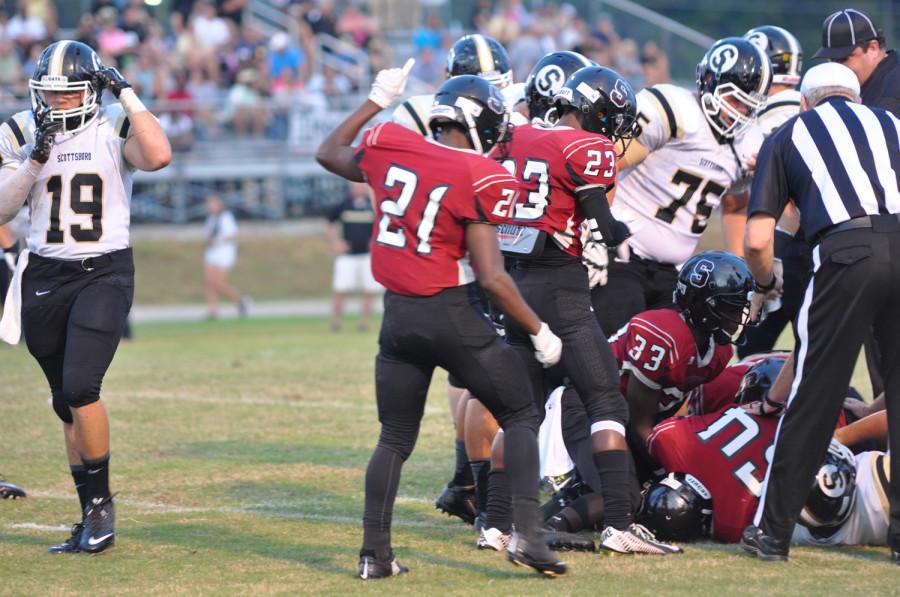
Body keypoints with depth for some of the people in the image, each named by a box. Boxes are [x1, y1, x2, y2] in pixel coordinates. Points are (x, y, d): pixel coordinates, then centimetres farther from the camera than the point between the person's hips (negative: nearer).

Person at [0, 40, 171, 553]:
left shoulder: (114, 129, -4)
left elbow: (159, 156, -25)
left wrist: (127, 94, -18)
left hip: (104, 274, -4)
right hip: (44, 275, 4)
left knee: (80, 387, -18)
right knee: (66, 402, 7)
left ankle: (101, 502, -4)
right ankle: (93, 519, 16)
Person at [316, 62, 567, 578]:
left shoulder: (388, 147, 1)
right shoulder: (480, 179, -13)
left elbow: (329, 153, 24)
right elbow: (491, 277, -15)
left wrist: (376, 102, 33)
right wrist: (539, 331, -4)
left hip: (398, 315, 5)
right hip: (451, 313, -5)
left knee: (395, 437, 18)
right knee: (521, 416, 10)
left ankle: (375, 553, 14)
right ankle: (528, 533, -3)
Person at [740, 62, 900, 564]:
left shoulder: (787, 137, 21)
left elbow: (757, 241, 14)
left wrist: (765, 287, 31)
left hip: (845, 252, -2)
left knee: (814, 397, 7)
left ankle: (772, 531, 15)